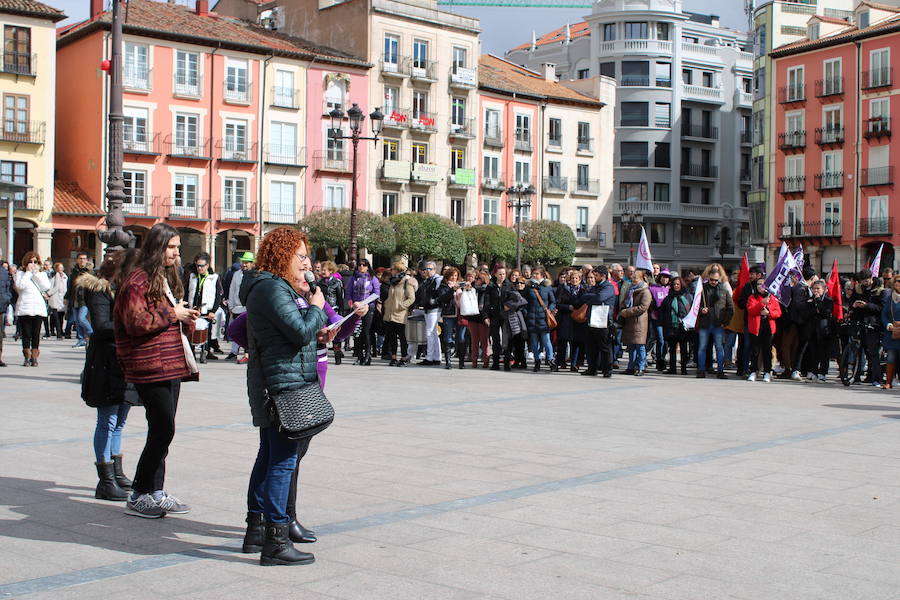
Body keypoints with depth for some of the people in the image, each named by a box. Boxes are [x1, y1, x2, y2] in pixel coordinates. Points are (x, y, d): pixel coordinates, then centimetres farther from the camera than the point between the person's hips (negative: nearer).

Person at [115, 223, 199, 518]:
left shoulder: (167, 278, 19)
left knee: (162, 430, 12)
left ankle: (156, 491, 19)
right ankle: (138, 496, 0)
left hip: (172, 364, 9)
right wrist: (172, 314, -14)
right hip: (152, 367, -9)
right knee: (163, 429, -9)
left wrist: (185, 320, 9)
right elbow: (136, 323, -21)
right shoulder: (138, 280, -11)